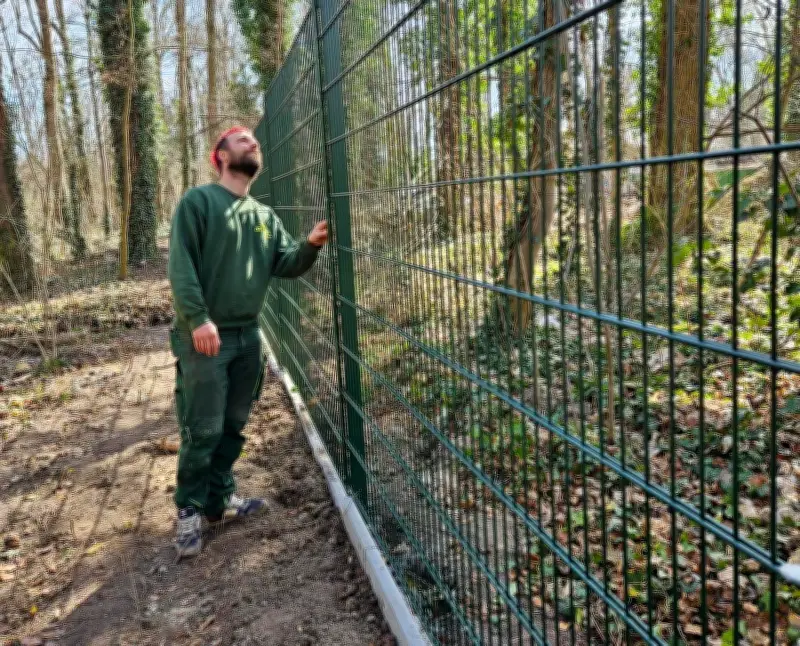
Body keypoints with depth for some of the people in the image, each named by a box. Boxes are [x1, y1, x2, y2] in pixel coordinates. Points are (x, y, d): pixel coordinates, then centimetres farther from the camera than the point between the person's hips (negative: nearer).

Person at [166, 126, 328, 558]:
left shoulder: (265, 216, 15)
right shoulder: (198, 201, -5)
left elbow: (286, 264, 8)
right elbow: (180, 264, -14)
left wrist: (311, 245, -13)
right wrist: (198, 318, -23)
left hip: (248, 335, 7)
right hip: (205, 336, -6)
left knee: (234, 425, 14)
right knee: (203, 430, -4)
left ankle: (220, 498, 28)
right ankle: (189, 509, 12)